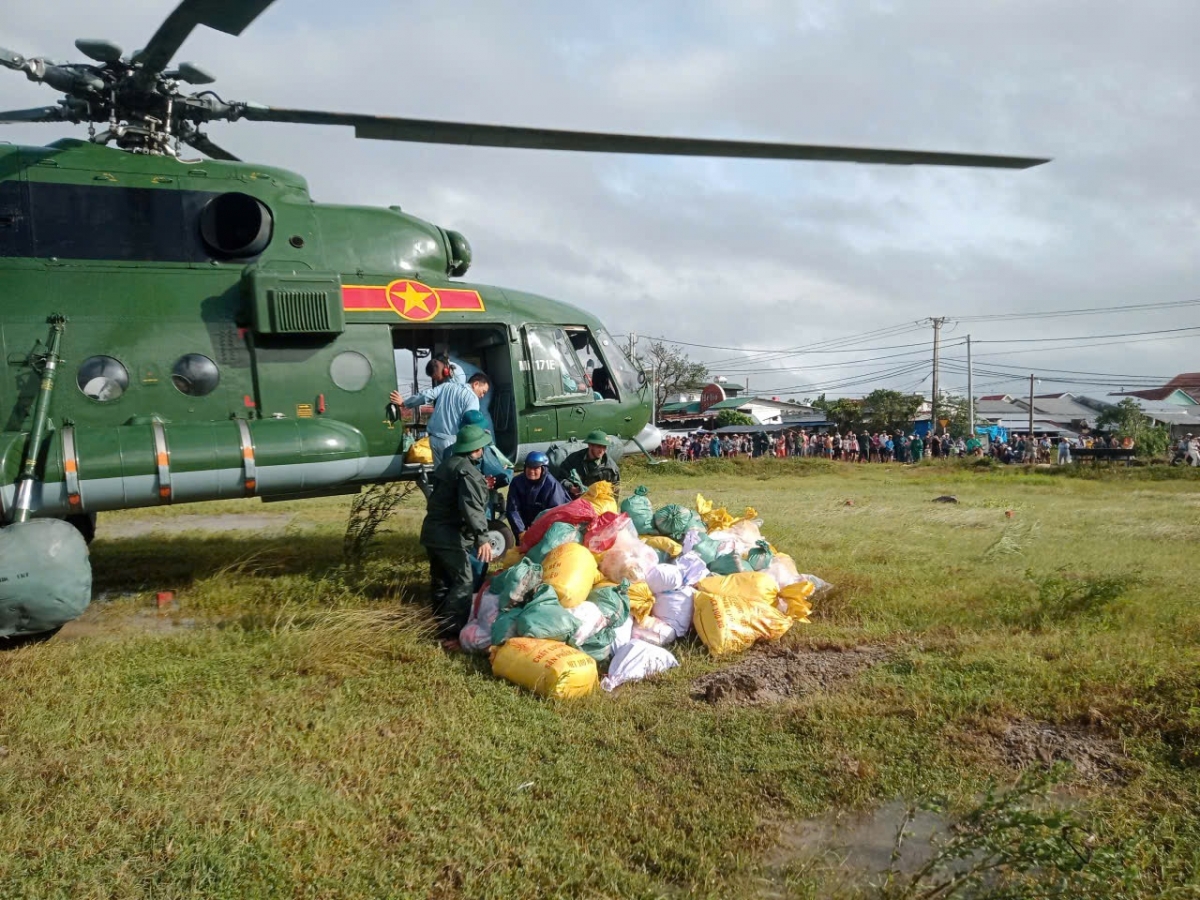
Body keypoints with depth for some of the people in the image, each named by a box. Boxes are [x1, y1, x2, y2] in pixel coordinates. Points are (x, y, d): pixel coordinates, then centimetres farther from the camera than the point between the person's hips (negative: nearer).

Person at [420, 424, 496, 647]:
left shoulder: (448, 464, 15)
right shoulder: (468, 472, -15)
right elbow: (471, 507, -28)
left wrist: (482, 487, 37)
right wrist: (482, 537, -35)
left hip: (432, 530, 10)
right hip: (450, 536, -10)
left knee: (440, 580, 19)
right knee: (464, 582, -10)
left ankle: (440, 626, 30)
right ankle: (450, 633, -17)